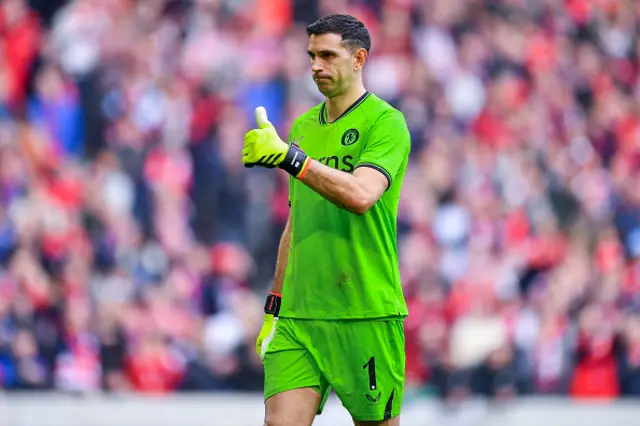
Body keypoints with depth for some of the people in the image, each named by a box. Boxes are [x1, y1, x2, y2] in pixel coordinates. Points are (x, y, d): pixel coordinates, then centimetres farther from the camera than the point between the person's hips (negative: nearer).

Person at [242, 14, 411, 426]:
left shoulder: (386, 123, -5)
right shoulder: (302, 127, 16)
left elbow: (361, 196, -23)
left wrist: (288, 156, -27)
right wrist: (274, 306, 20)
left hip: (366, 315, -5)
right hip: (299, 315, 5)